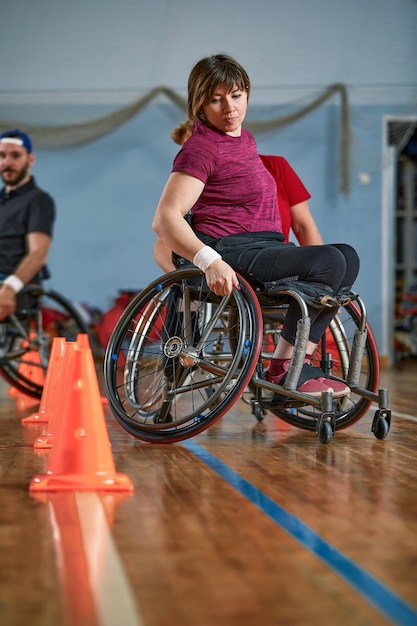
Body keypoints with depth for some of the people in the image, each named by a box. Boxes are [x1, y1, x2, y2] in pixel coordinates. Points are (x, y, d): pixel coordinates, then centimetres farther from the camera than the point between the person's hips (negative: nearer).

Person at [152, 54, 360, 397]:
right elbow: (165, 218, -20)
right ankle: (281, 369, -15)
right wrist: (209, 261, -34)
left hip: (266, 248, 9)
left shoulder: (245, 138, 19)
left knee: (348, 256, -7)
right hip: (232, 256, -9)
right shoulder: (200, 147, -10)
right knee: (330, 261, -24)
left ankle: (301, 360, -7)